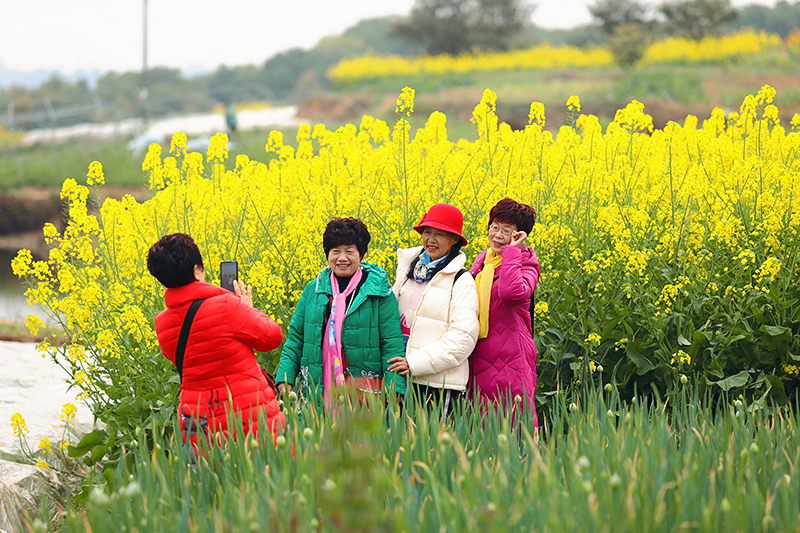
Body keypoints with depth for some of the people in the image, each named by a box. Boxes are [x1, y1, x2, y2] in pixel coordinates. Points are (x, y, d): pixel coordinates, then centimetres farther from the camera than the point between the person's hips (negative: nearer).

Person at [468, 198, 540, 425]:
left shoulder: (525, 264, -5)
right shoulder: (482, 260, 14)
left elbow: (512, 292, -29)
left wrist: (512, 251, -21)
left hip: (509, 358, -7)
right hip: (478, 359, 7)